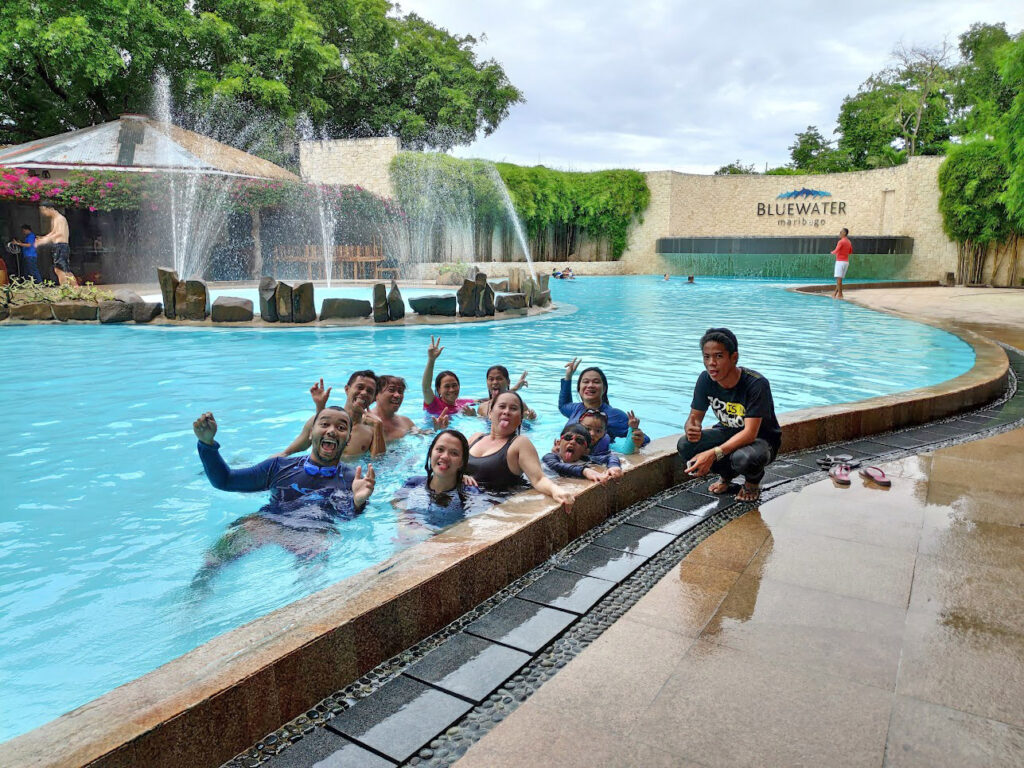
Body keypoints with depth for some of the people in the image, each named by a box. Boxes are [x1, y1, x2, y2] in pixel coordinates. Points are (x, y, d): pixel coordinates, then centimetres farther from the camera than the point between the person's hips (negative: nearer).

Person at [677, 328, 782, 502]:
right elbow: (695, 416, -6)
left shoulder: (756, 384, -30)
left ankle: (753, 481, 0)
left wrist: (714, 454, -48)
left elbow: (750, 433, -35)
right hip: (728, 432, 5)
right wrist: (692, 430, -33)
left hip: (761, 438, -5)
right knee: (685, 445, -21)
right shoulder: (706, 380, -14)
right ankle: (727, 474, 8)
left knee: (743, 458, -40)